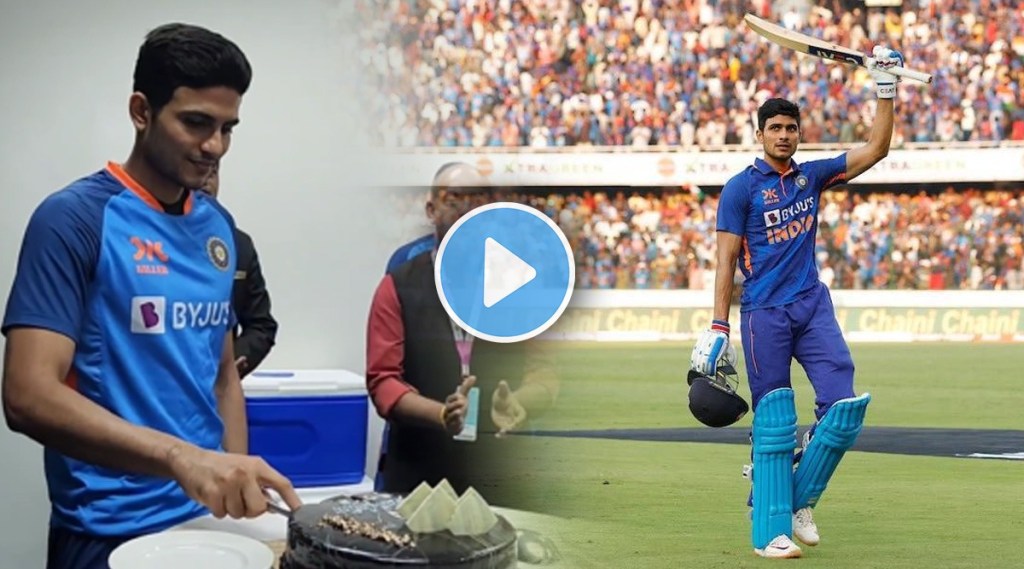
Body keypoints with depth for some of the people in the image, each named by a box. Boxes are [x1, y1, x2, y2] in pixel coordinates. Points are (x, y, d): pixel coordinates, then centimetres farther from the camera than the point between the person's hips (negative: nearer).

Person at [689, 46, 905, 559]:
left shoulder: (812, 176, 12)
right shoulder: (741, 189, -2)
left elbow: (875, 150, 11)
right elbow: (726, 260, -4)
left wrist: (886, 90, 3)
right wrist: (719, 328, -10)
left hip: (813, 305, 4)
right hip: (764, 314, -4)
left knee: (843, 408, -9)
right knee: (773, 423, -4)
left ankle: (800, 500, 10)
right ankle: (770, 531, 0)